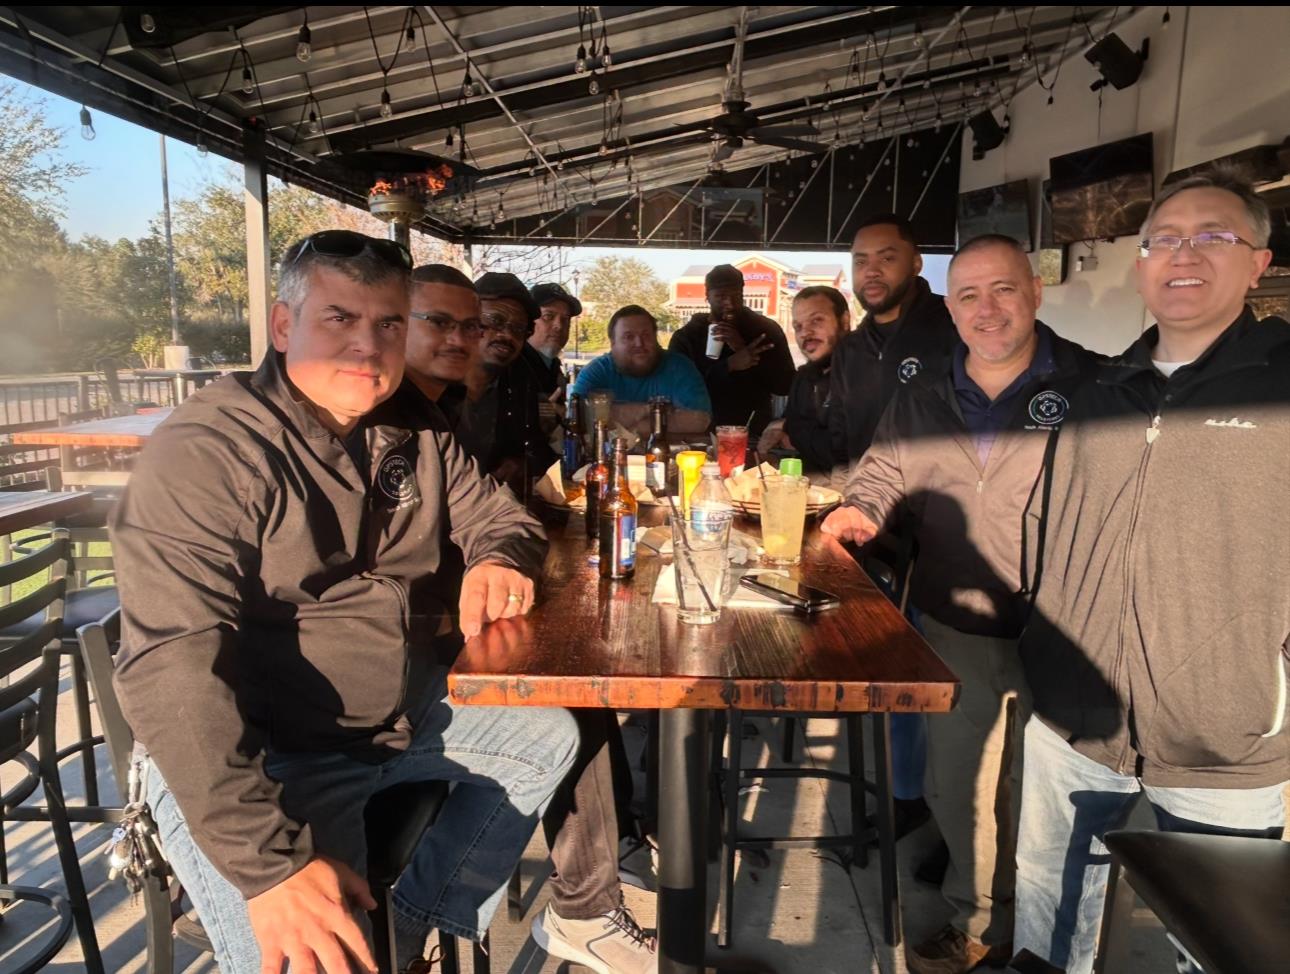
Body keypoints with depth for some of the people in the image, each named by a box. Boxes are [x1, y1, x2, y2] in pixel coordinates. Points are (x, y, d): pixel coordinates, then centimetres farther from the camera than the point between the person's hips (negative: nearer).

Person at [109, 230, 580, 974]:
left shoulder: (415, 430, 2)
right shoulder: (203, 453, -21)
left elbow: (498, 515, 13)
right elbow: (173, 670, -28)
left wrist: (502, 559, -14)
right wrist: (266, 862, -36)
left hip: (405, 711, 8)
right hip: (257, 756, -7)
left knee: (550, 739, 13)